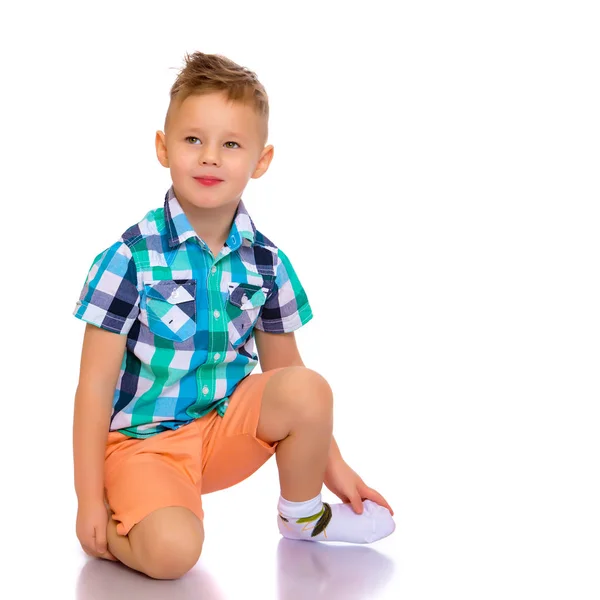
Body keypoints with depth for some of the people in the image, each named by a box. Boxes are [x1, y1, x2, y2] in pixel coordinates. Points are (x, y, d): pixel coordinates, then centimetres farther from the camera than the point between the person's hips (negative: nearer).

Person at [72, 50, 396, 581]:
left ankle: (302, 514, 6)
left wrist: (334, 465, 11)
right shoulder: (130, 258, -14)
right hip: (143, 439, -5)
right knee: (173, 550, -31)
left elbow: (283, 368, 10)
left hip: (226, 427, 5)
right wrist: (89, 500, -14)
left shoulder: (266, 262, -1)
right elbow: (96, 383, -13)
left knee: (308, 389, -22)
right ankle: (112, 532, 5)